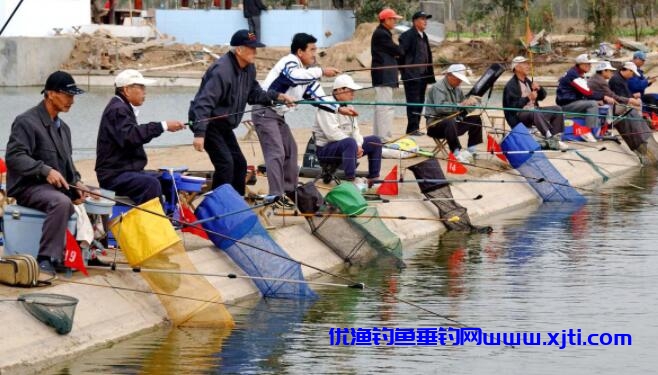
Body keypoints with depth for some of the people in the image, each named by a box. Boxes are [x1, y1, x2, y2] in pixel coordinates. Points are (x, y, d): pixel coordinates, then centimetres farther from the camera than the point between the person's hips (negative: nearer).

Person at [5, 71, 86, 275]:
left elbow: (67, 162, 27)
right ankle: (46, 259, -37)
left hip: (56, 187, 9)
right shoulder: (26, 121, -8)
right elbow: (14, 157, -19)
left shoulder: (63, 128, 20)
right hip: (27, 187, -9)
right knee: (61, 202, -36)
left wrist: (76, 182, 6)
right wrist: (45, 170, -29)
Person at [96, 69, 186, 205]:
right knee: (151, 184, -32)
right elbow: (130, 136, -30)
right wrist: (163, 126, -32)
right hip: (115, 175, -11)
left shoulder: (122, 108, 20)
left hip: (126, 170, 11)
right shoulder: (117, 110, -13)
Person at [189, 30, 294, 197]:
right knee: (225, 164, -19)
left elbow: (254, 94, 14)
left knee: (239, 164, 12)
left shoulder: (249, 68, 1)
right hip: (208, 123, -10)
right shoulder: (222, 71, -29)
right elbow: (204, 102, -33)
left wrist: (277, 96, -2)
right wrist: (199, 133, -39)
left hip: (224, 124, 10)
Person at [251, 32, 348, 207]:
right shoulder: (289, 62, -16)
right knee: (276, 152, -15)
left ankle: (289, 190, 26)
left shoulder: (307, 72, 11)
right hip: (265, 112, -10)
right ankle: (277, 196, -16)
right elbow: (295, 76, -39)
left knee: (291, 150, 15)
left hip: (278, 115, 10)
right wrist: (321, 71, -34)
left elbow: (317, 96, 11)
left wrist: (339, 109, -1)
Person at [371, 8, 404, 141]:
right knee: (385, 107, -12)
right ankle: (384, 138, -15)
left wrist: (396, 53, -2)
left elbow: (393, 52, 18)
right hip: (384, 76, -11)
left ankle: (379, 136, 18)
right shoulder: (381, 34, -13)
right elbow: (397, 50, -14)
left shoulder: (383, 33, 20)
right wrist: (400, 52, 7)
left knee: (381, 107, 13)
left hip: (383, 75, 11)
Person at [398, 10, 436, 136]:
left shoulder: (424, 37, 18)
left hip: (422, 75, 8)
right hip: (411, 75, -8)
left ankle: (415, 128, 13)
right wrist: (403, 71, -10)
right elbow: (401, 53, -12)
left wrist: (429, 77, 16)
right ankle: (412, 128, -6)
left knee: (420, 102, 9)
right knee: (413, 102, -8)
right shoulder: (407, 36, -9)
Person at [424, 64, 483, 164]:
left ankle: (472, 151, -6)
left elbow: (465, 110, 12)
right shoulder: (438, 88, -11)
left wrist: (471, 102, -10)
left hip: (454, 123, 8)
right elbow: (440, 107, -28)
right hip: (435, 124, -8)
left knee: (476, 119, 0)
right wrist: (459, 105, -33)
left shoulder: (457, 89, 16)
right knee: (450, 122, -38)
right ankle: (457, 153, -38)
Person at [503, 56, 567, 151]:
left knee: (556, 109, -6)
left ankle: (555, 139, -17)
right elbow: (512, 105, -20)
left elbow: (542, 96, 19)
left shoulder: (528, 81, 18)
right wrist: (528, 98, -28)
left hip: (533, 111, 9)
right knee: (535, 113, -39)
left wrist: (539, 89, -3)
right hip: (518, 116, -9)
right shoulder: (511, 85, -9)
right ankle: (549, 138, -43)